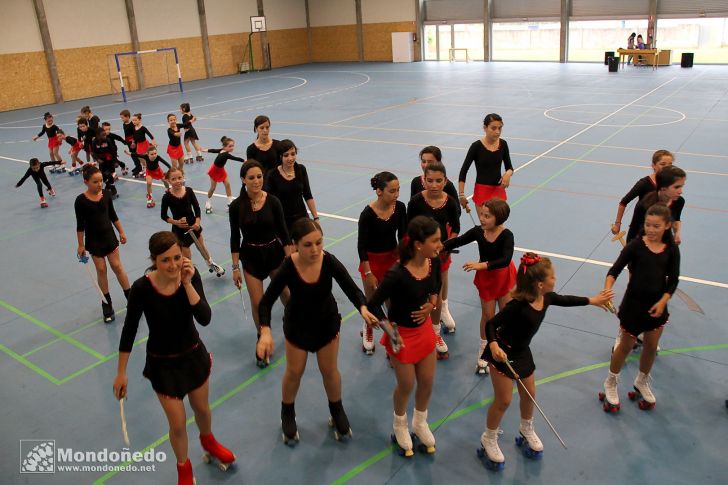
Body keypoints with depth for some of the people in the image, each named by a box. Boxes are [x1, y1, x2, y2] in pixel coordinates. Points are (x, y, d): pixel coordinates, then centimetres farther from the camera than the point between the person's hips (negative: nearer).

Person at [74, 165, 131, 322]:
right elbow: (80, 225, -9)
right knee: (101, 270, 6)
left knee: (117, 266, 6)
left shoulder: (106, 194, -6)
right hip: (93, 240, -2)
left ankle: (130, 297, 16)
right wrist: (81, 245, -7)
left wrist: (121, 232, 9)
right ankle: (107, 303, 19)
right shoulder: (81, 200, -14)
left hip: (109, 236, 2)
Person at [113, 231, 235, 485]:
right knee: (178, 424, 8)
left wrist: (187, 283, -34)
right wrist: (121, 373, -6)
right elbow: (129, 331, -12)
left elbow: (205, 319, -27)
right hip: (162, 363, -2)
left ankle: (208, 442, 58)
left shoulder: (190, 275, -19)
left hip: (194, 354, 3)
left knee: (202, 409, 23)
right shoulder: (142, 288, -25)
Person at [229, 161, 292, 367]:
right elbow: (235, 238, -4)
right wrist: (235, 267, -3)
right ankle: (262, 340, 25)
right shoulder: (236, 206, -11)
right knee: (257, 303, 1)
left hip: (274, 252, 0)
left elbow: (283, 232, -5)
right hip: (250, 257, 0)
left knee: (286, 293, 12)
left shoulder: (273, 201, -11)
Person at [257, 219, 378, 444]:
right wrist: (265, 331, -43)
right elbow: (265, 302, -26)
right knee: (294, 371, 18)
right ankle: (287, 413, 47)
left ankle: (337, 411, 45)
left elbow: (351, 289, -26)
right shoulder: (288, 268, -31)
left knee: (329, 370, 17)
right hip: (298, 323, -1)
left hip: (327, 321, 1)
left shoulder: (329, 261, -29)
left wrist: (363, 308, -47)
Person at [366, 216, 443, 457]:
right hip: (403, 334, -5)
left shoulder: (434, 261, -14)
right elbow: (372, 305, -24)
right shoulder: (397, 274, -34)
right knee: (406, 386, 14)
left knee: (427, 383, 19)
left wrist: (431, 303, -7)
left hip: (425, 329, 6)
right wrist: (391, 332, -18)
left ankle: (420, 424, 48)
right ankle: (400, 426, 45)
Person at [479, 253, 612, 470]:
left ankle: (526, 430, 48)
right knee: (503, 400, 0)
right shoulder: (517, 306, -32)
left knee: (529, 394, 20)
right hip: (502, 353, -8)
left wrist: (592, 300, 20)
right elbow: (491, 324, -27)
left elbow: (565, 300, 14)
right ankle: (489, 439, 23)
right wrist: (493, 345, -43)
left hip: (522, 352, 8)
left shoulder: (546, 298, -8)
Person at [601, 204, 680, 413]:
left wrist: (663, 301, -14)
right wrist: (607, 289, -38)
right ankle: (611, 384, 31)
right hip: (633, 303, -3)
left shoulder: (671, 250, -5)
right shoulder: (636, 245, -14)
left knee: (651, 347, 17)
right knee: (626, 345, 10)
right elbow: (615, 269, -21)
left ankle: (641, 383, 42)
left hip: (657, 304, 3)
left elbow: (673, 280, -1)